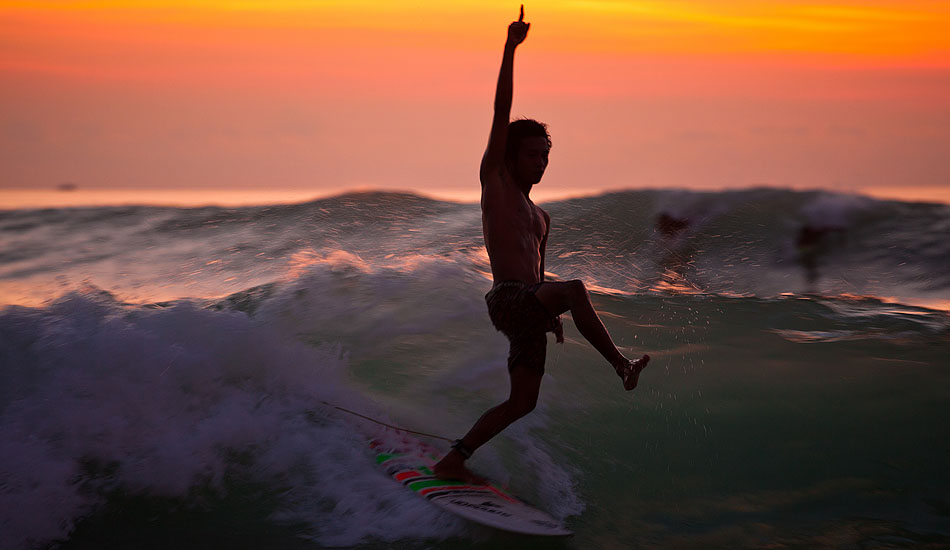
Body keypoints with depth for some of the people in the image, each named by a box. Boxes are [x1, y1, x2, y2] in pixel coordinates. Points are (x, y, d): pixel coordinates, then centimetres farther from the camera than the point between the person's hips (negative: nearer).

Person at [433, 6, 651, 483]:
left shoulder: (540, 218, 27)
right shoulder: (495, 180, 7)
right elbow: (501, 113, -1)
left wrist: (551, 315, 22)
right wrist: (510, 49, -7)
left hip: (530, 311, 8)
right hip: (507, 299, -8)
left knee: (522, 403, 2)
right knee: (575, 288, -32)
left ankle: (453, 461, 9)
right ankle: (622, 367, -26)